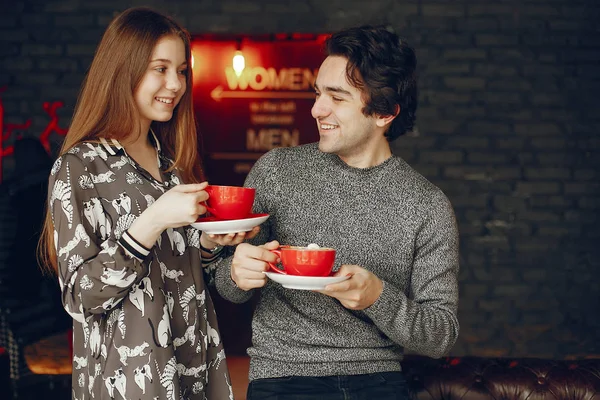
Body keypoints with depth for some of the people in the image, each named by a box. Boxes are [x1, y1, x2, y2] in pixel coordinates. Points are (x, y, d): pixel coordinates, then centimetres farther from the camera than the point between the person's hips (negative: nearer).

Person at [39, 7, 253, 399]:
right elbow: (81, 297, -16)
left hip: (198, 366, 6)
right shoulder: (78, 168, -11)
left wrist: (210, 241, -3)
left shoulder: (173, 162, 9)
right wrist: (151, 222, -26)